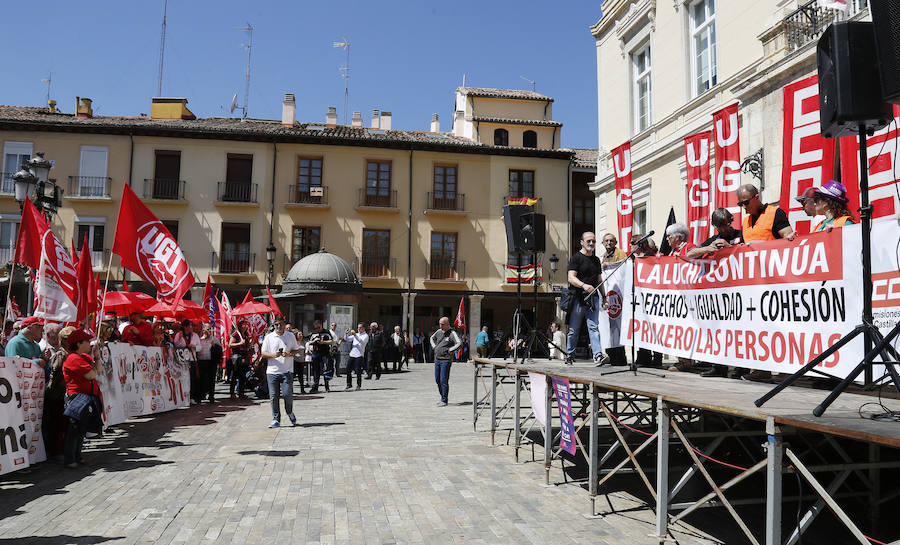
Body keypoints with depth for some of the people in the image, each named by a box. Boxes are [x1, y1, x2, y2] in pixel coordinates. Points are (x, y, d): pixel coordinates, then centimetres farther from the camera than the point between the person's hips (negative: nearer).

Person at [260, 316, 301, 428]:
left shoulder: (291, 336, 8)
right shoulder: (269, 337, 6)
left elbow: (297, 350, 12)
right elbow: (263, 353, 7)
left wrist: (289, 354, -9)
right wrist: (273, 355, -12)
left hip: (287, 371, -1)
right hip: (272, 371, 1)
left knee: (287, 394, -8)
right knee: (273, 396, 1)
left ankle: (290, 413, 20)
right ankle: (276, 419, 13)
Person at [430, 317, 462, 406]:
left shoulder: (452, 334, -11)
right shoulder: (439, 332, 10)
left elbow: (459, 343, -25)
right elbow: (432, 338, 28)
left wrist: (450, 350, -20)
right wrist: (434, 347, 14)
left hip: (446, 360, -7)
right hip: (437, 359, 7)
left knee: (444, 380, -7)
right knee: (437, 379, 13)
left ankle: (444, 401, 0)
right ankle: (442, 397, 27)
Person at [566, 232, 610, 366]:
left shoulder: (596, 260, 18)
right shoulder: (576, 258, -2)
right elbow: (571, 278, -13)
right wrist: (584, 285, -29)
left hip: (592, 298, 4)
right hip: (578, 298, -4)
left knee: (594, 327, -7)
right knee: (573, 329, 4)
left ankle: (598, 355, -16)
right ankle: (569, 355, 18)